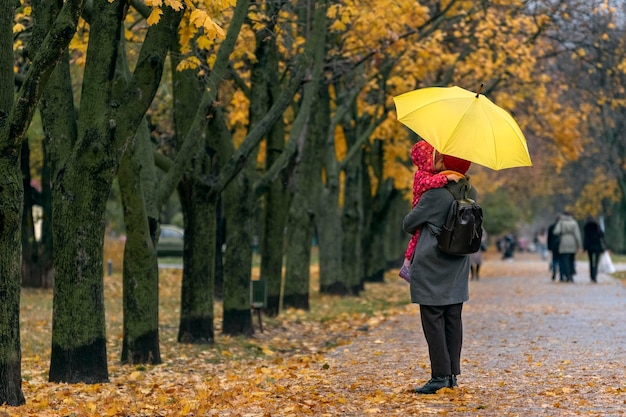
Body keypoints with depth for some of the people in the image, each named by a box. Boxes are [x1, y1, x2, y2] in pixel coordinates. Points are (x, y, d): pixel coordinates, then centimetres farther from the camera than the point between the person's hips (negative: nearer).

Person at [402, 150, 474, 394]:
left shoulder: (435, 194, -16)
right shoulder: (470, 193, 5)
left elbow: (408, 225, -5)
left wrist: (416, 228, 18)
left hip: (431, 269, -7)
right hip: (457, 271, 7)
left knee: (433, 321, -4)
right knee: (453, 321, 9)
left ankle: (440, 376, -6)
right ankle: (452, 374, 12)